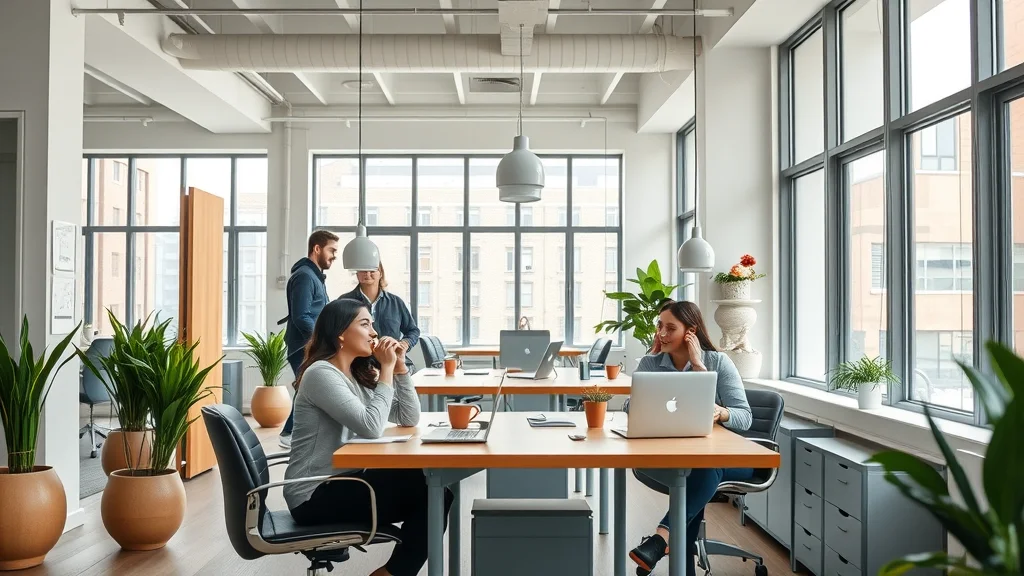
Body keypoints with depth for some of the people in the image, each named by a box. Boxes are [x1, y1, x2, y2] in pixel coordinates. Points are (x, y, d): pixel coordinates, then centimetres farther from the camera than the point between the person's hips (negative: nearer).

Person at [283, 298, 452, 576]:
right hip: (315, 496, -8)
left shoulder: (360, 374, 10)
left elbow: (410, 419, 7)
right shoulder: (321, 373, -16)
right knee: (426, 491, -14)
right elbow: (371, 428, -26)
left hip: (344, 482, 8)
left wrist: (399, 367, -2)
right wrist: (387, 369, -19)